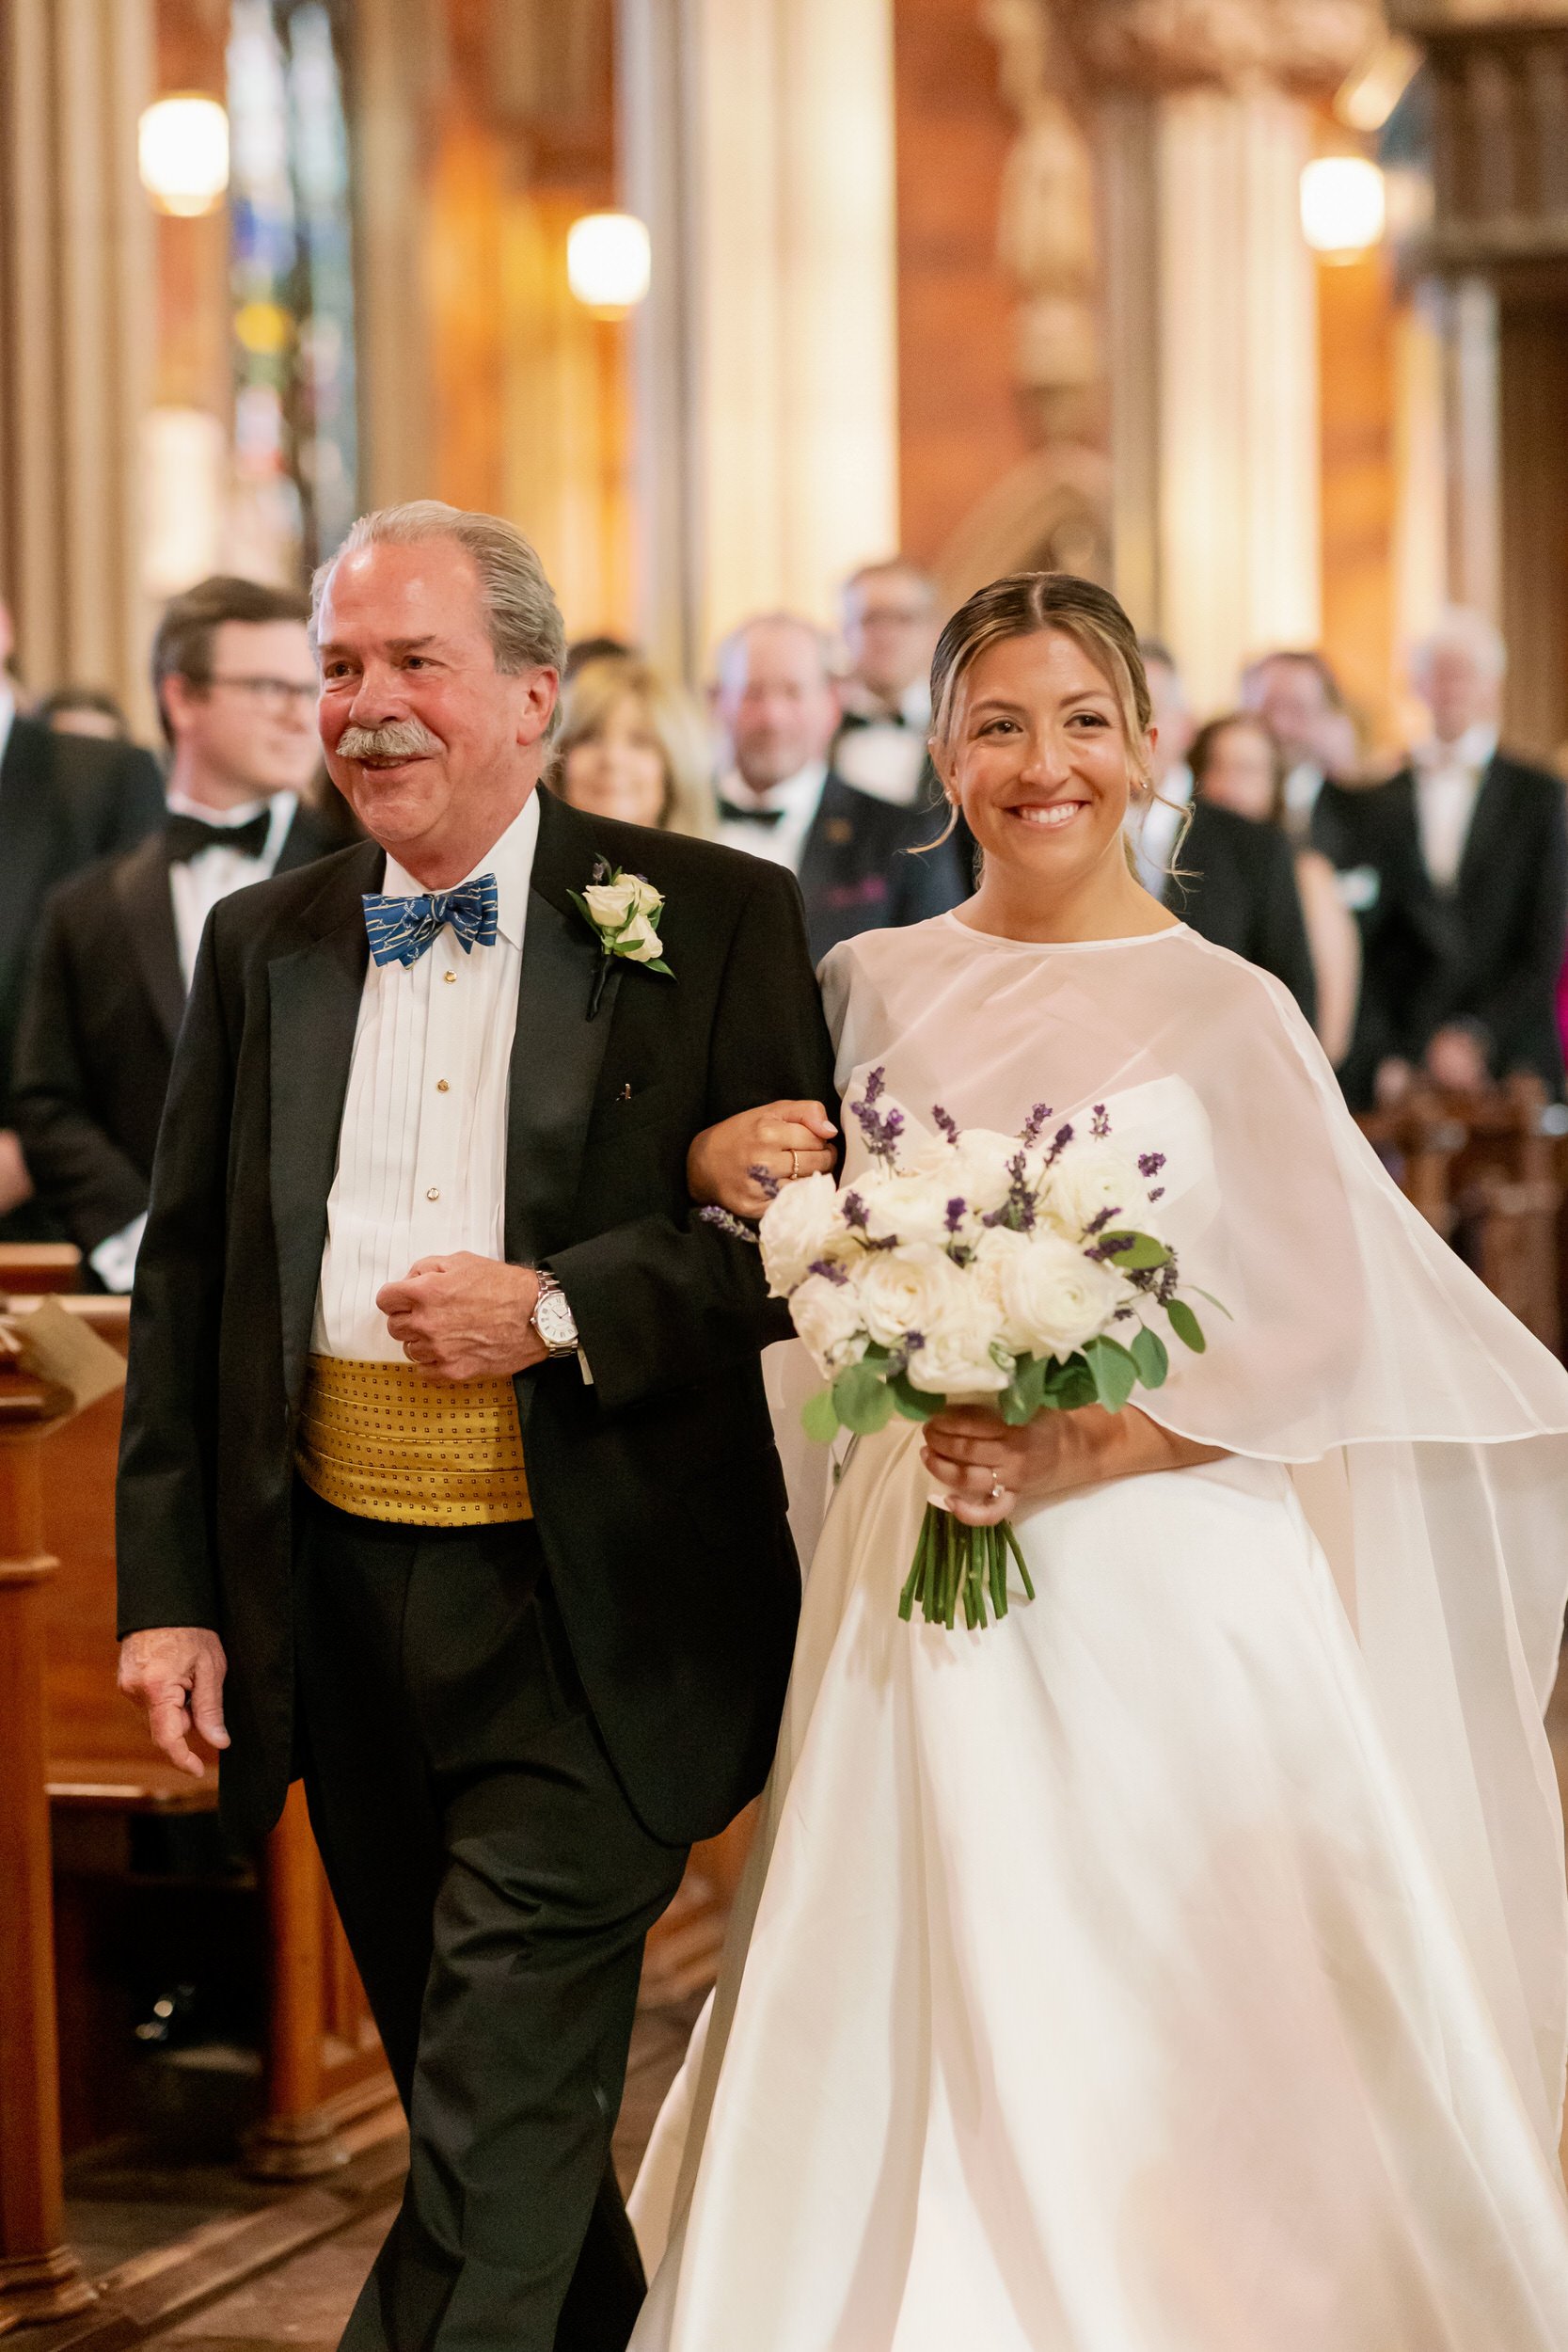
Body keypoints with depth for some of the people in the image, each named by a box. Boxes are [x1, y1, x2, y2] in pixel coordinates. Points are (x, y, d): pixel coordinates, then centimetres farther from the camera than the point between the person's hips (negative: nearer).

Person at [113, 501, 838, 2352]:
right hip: (339, 1597, 5)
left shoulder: (714, 920, -2)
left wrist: (556, 1308, -19)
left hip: (585, 1617, -4)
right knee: (461, 2080, 16)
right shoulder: (261, 945, 10)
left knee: (501, 2120, -8)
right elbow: (184, 1284, 10)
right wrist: (170, 1589, 4)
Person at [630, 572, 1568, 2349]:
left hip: (1160, 1588, -3)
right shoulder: (871, 988, 7)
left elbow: (1313, 1338, -4)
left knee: (1174, 2057, 0)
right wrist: (712, 1162, -4)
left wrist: (1083, 1452, -15)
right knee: (917, 2043, 4)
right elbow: (820, 1270, 18)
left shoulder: (1226, 1014, -4)